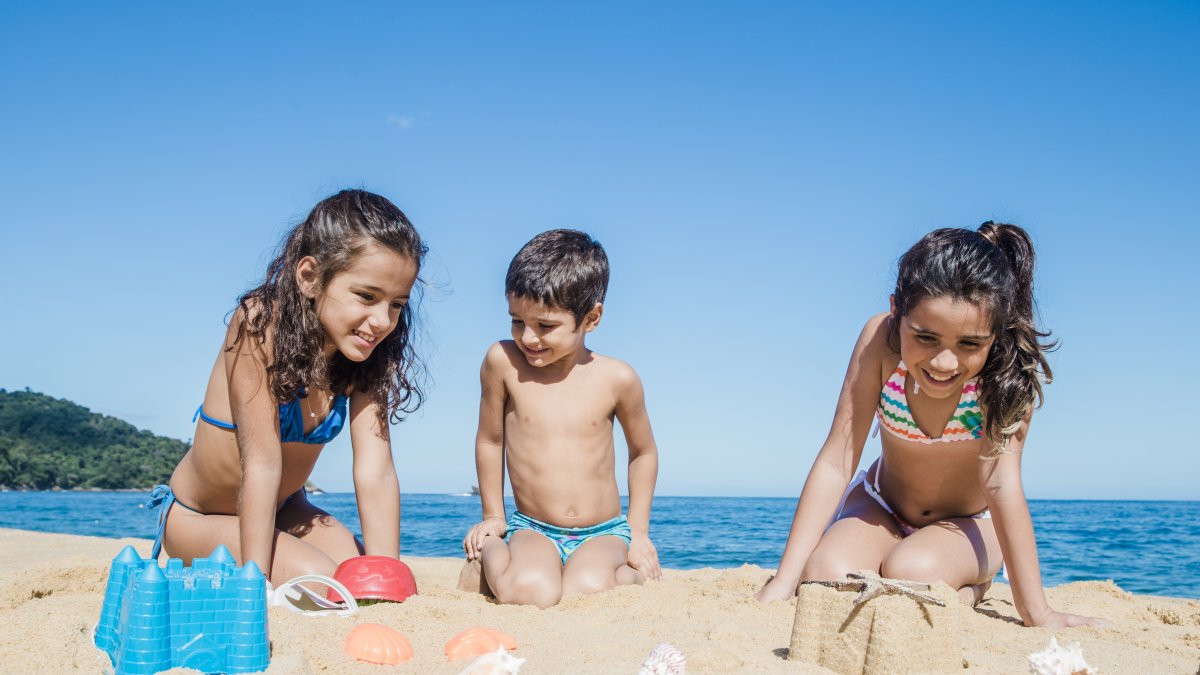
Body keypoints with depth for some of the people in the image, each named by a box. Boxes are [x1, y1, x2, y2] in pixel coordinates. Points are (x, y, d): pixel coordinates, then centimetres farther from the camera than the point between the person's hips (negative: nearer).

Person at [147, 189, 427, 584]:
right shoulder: (261, 324, -27)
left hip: (283, 509, 6)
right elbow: (262, 462, -31)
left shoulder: (364, 353, -13)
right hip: (198, 517, -5)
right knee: (317, 581, -26)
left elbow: (375, 472, -21)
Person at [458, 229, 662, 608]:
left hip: (603, 533, 1)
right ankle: (488, 555, 0)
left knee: (585, 593, -31)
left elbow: (643, 452, 11)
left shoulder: (617, 378, -5)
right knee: (528, 594, -33)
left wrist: (639, 532, 10)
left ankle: (634, 575, 2)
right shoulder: (502, 361, -7)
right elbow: (490, 440, 7)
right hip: (532, 530, 0)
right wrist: (492, 517, 14)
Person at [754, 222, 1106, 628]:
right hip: (882, 508, 3)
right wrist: (783, 583, -29)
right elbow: (836, 462, -26)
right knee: (824, 577, -27)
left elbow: (1001, 483, -29)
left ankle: (969, 590, 2)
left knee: (911, 574, -34)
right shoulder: (881, 340, -26)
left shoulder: (1011, 365, -29)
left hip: (969, 523, -2)